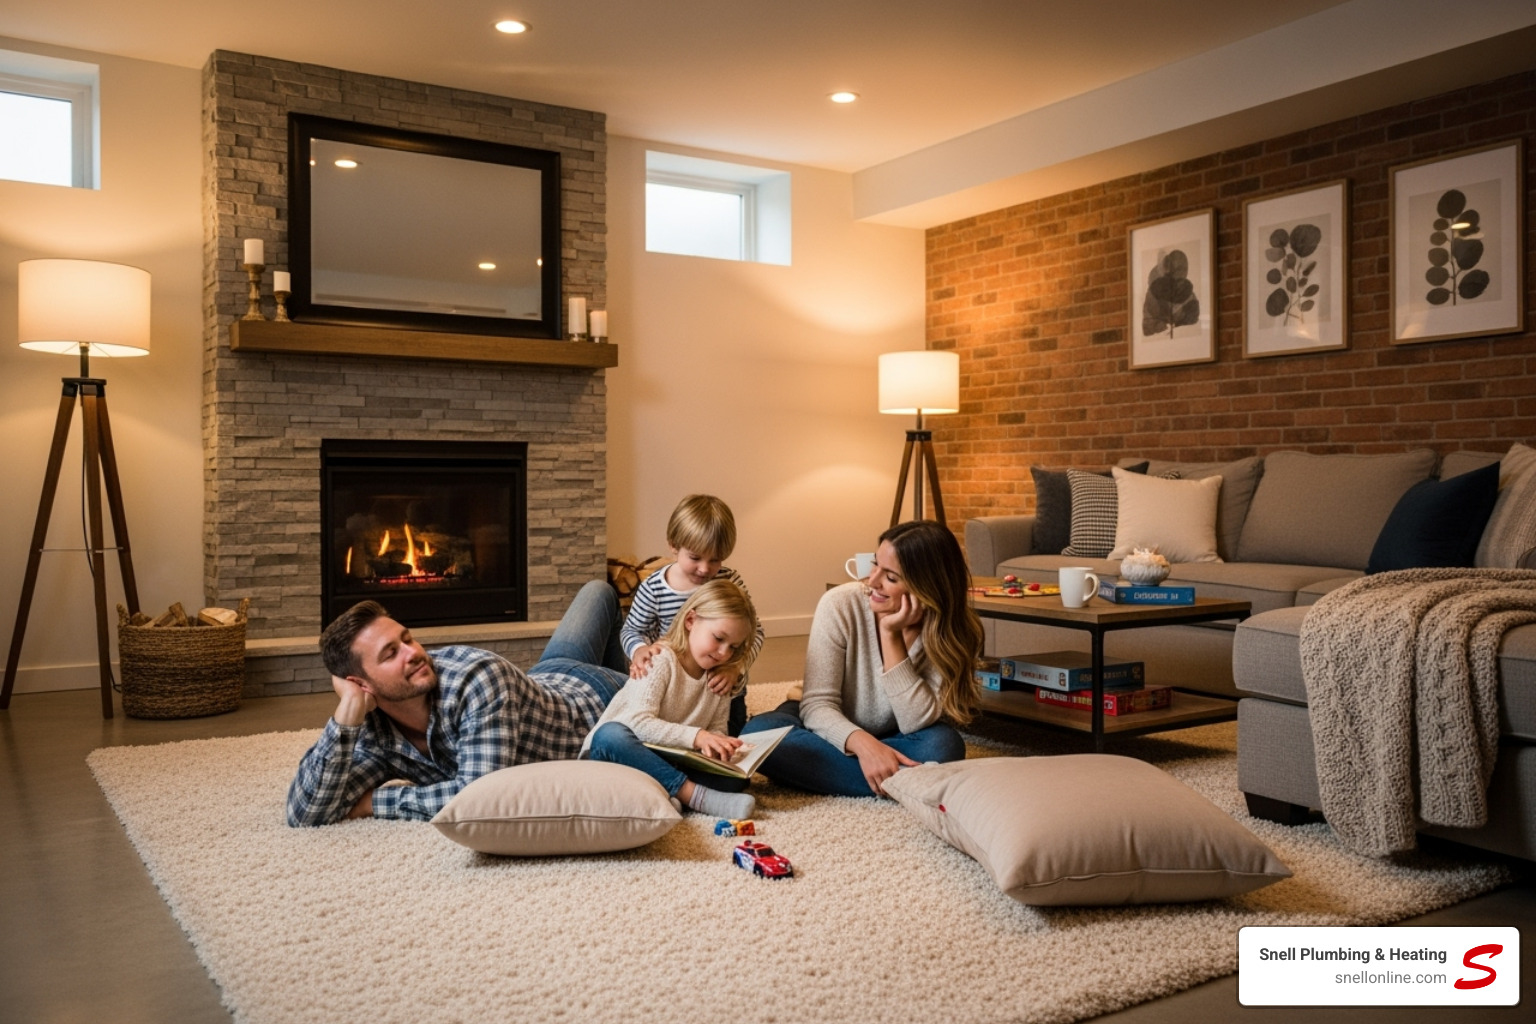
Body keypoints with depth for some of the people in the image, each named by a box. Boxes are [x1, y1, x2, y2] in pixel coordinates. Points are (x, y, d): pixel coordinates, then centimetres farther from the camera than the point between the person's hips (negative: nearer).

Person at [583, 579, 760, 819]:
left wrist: (714, 742, -23)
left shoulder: (720, 677, 6)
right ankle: (695, 795, -39)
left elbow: (717, 728, 2)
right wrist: (696, 736, -36)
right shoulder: (661, 661, -14)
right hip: (620, 753, -5)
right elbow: (640, 722, -26)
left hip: (672, 763, 5)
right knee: (610, 734, -38)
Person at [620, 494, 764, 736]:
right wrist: (639, 650, -25)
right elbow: (631, 630, -1)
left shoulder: (730, 581, -13)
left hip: (725, 689, 1)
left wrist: (735, 667, -28)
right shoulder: (653, 588, -14)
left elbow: (754, 632, -10)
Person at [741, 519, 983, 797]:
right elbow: (817, 704, -21)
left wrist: (892, 636, -31)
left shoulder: (952, 632, -18)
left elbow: (918, 723, -25)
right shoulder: (840, 604, -21)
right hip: (834, 731, 1)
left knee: (942, 746, -33)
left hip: (889, 741, 0)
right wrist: (862, 743, -41)